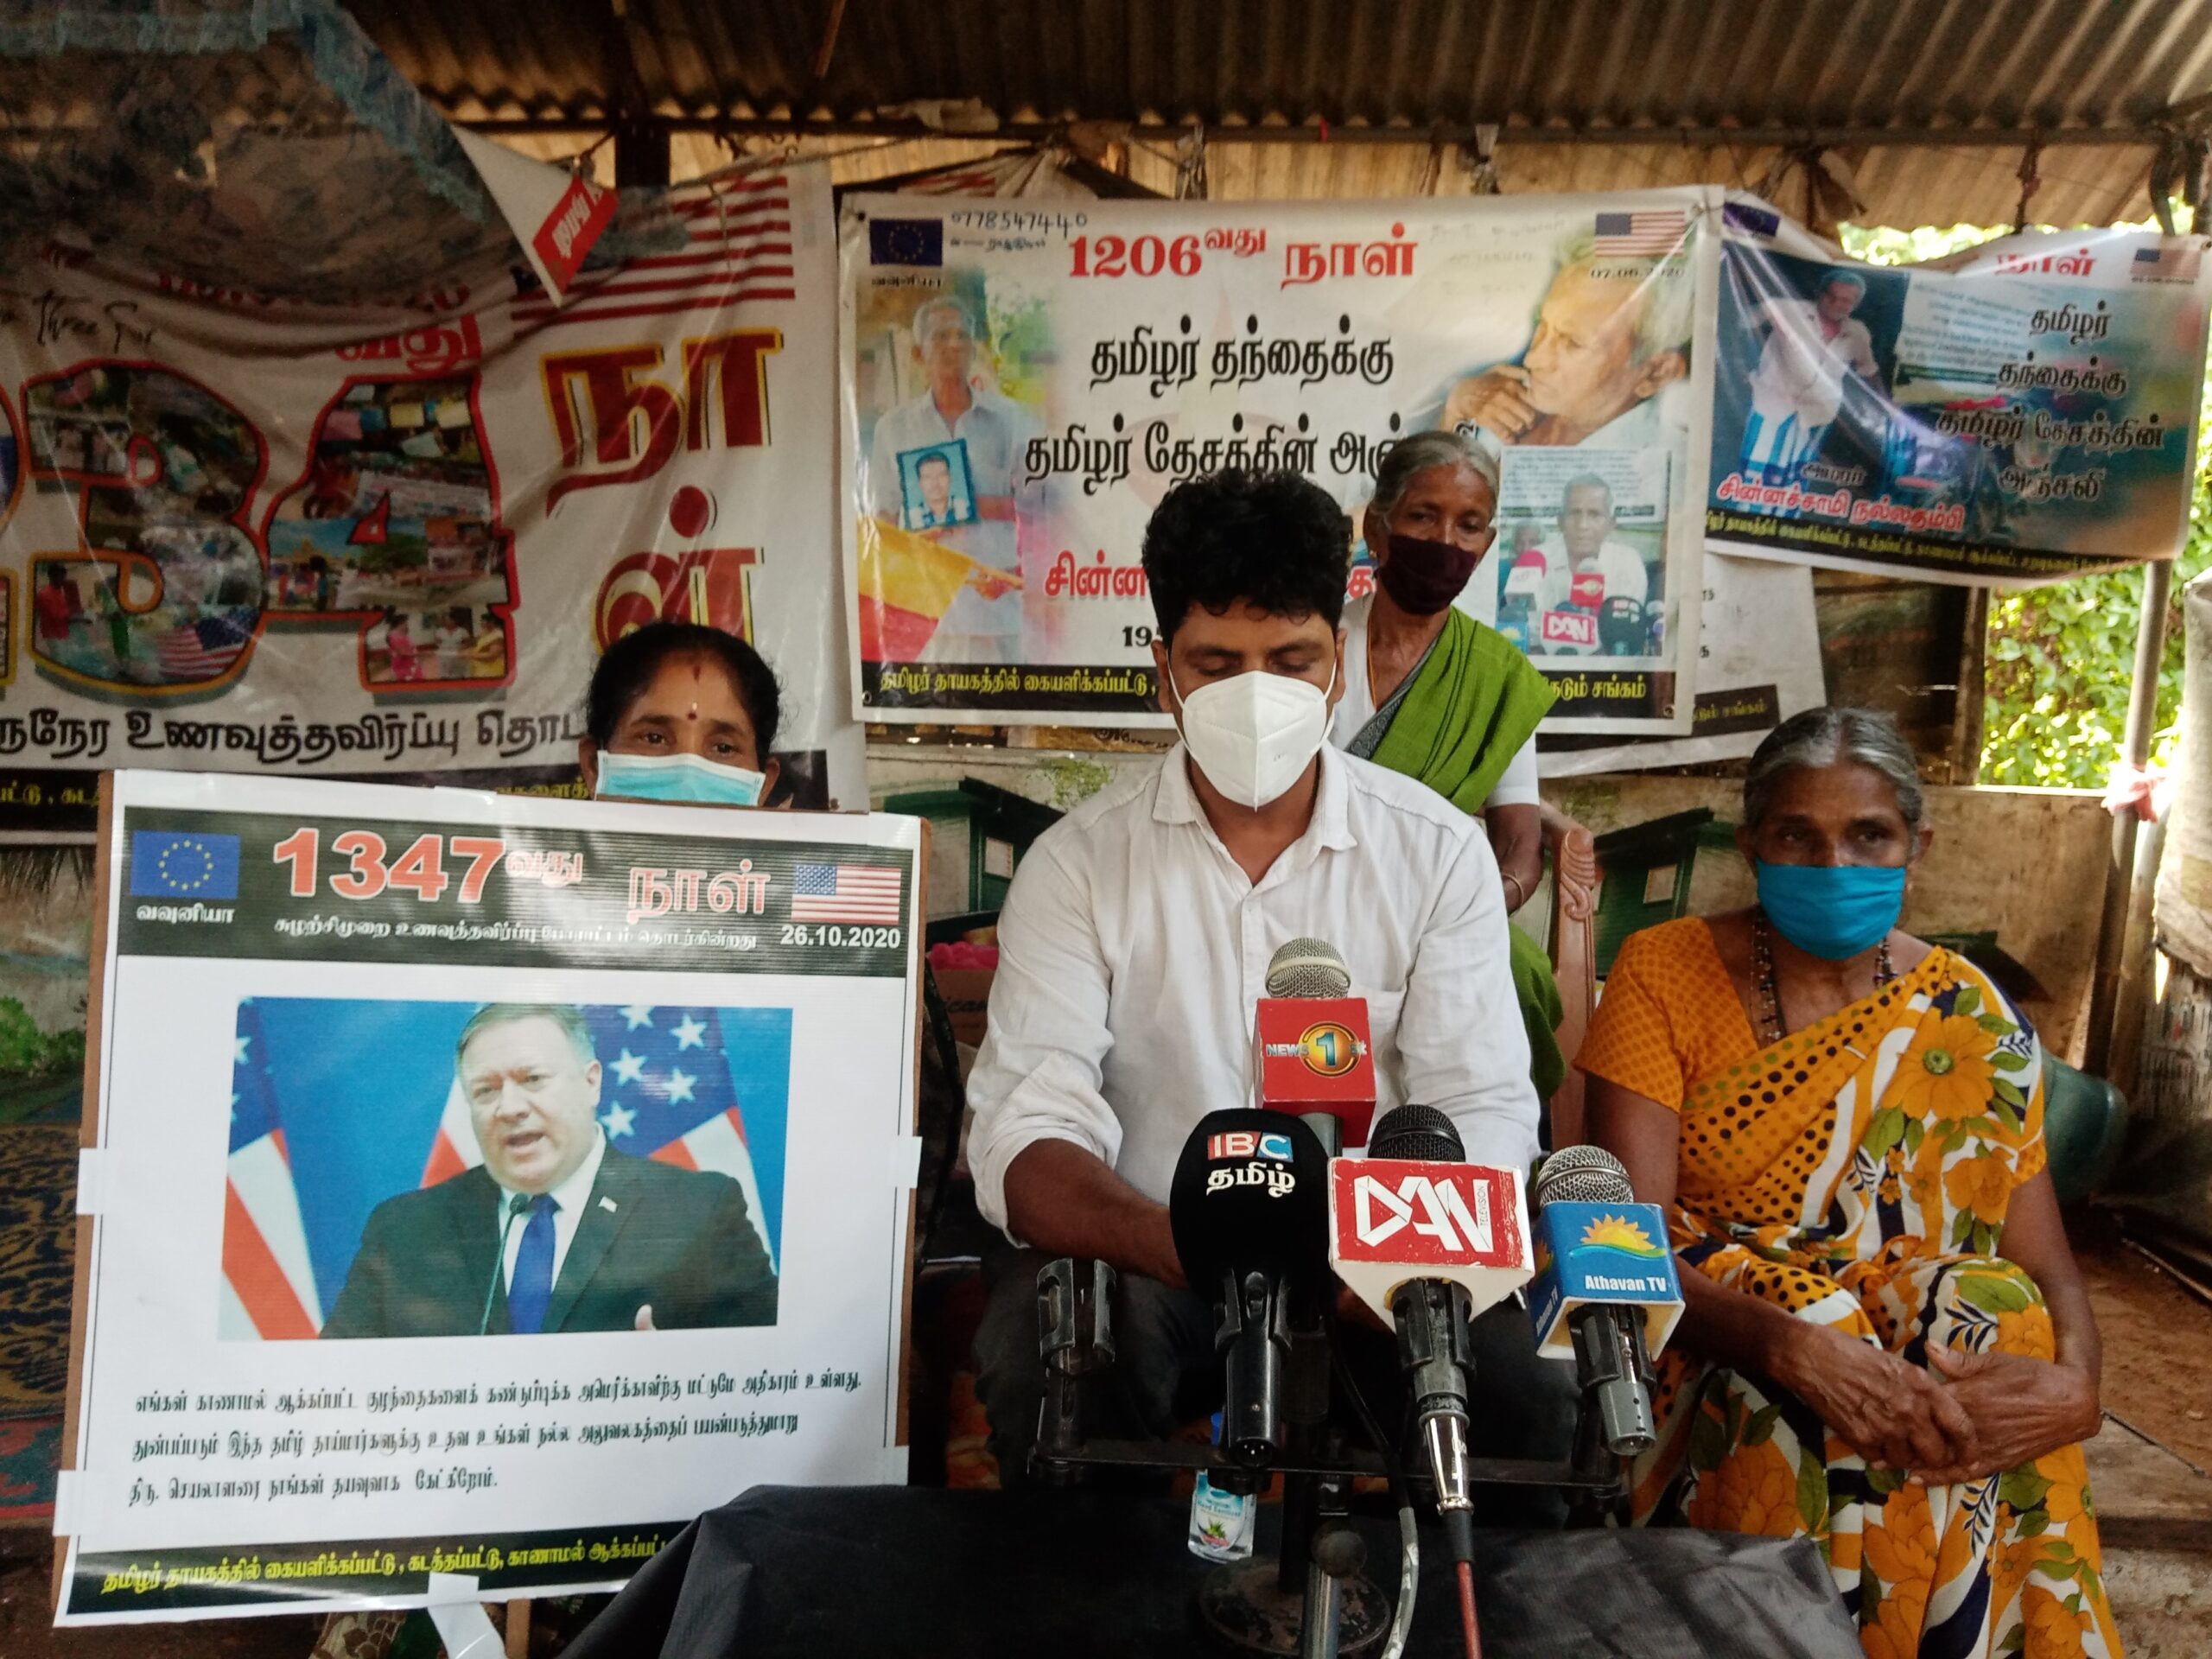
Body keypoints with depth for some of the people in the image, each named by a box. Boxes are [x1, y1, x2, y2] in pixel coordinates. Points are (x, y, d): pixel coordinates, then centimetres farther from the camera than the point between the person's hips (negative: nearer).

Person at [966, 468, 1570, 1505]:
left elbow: (1483, 1112, -4)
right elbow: (1027, 1140, -14)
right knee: (1047, 1362, -31)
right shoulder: (1078, 865, -4)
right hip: (1143, 1255, 0)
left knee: (1528, 1402, -25)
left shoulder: (1437, 851, 1)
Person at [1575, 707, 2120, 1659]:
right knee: (1804, 1405, -33)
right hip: (1709, 1335, -2)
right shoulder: (1666, 972, -9)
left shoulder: (1966, 1018, 0)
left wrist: (2075, 1386, -26)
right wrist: (1795, 1346, -33)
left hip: (1927, 1331, 3)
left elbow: (2044, 1260, -3)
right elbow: (1631, 1234, -16)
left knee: (1997, 1313, -27)